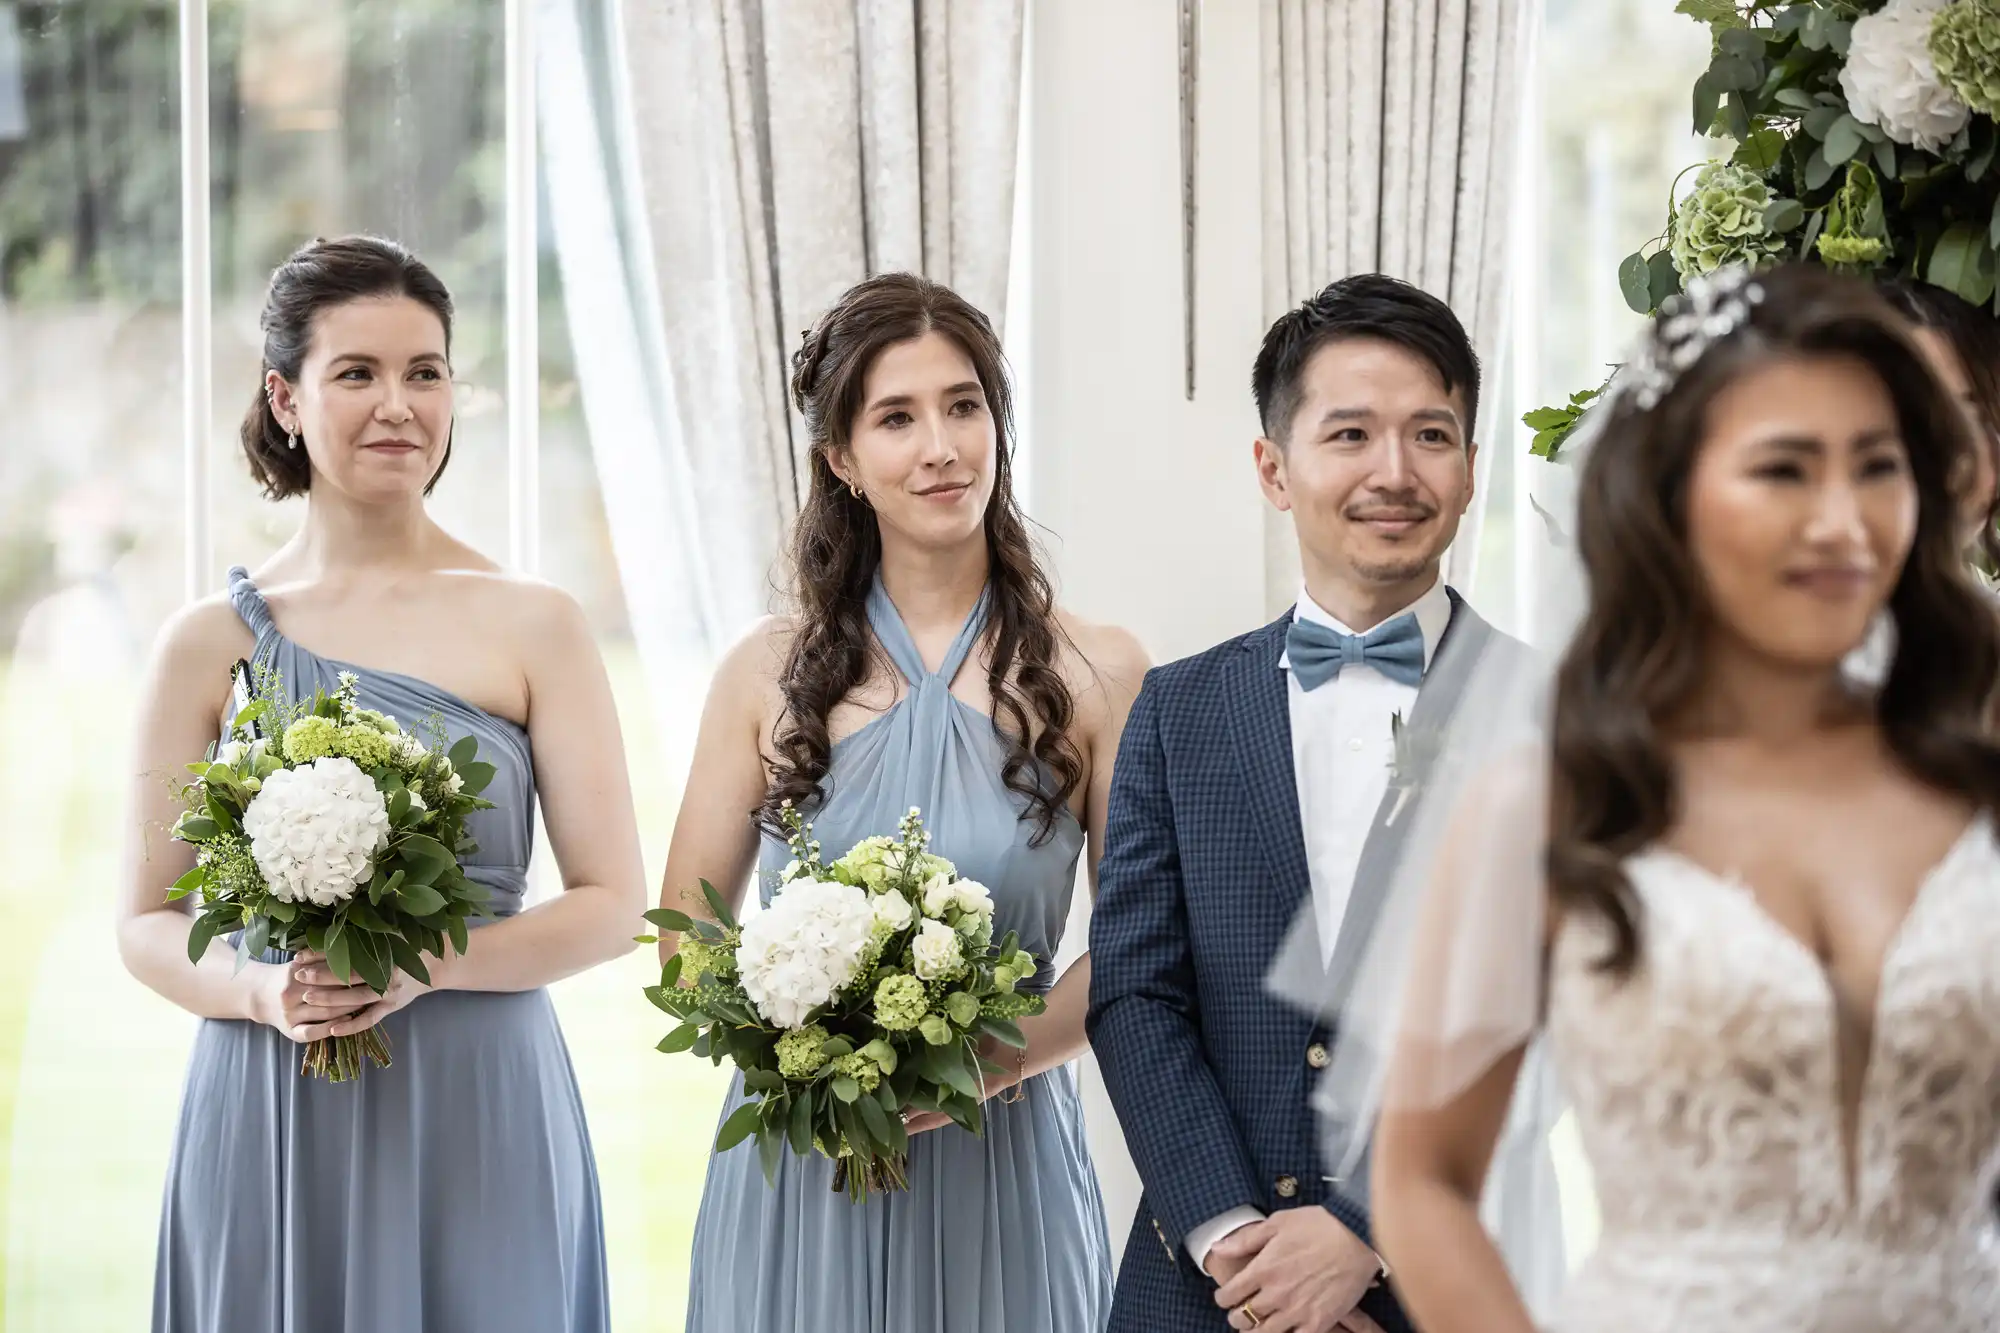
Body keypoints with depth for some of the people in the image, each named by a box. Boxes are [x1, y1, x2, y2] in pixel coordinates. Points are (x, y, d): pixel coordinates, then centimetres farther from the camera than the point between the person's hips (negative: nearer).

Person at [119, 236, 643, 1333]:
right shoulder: (209, 644, 4)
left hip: (480, 1119, -1)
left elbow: (612, 904, -2)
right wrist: (263, 991, -13)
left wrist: (428, 964, -16)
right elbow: (147, 923, 6)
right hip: (268, 1124, 1)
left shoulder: (535, 627, 1)